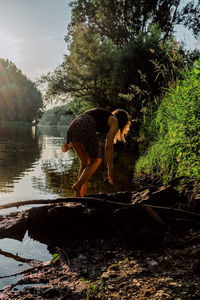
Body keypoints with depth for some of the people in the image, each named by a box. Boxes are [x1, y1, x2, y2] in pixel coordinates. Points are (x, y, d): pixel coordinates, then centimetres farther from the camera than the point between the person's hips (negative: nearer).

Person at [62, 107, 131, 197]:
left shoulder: (102, 117, 36)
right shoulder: (115, 122, 14)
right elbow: (108, 146, 5)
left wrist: (70, 145, 19)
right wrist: (110, 169, 7)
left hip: (73, 127, 8)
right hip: (85, 128, -8)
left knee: (85, 162, 15)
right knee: (96, 160, 7)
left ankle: (81, 196, 10)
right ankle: (78, 185, -8)